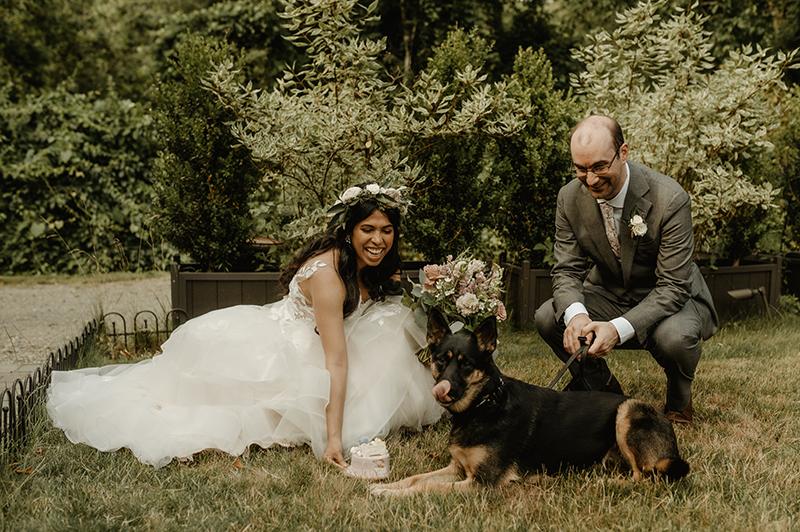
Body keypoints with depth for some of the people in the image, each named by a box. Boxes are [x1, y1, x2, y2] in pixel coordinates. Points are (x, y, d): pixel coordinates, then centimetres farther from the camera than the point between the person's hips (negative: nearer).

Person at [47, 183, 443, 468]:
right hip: (270, 353, -9)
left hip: (298, 352, 9)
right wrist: (334, 438, -39)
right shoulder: (327, 271, -31)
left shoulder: (370, 266, -4)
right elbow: (336, 361, -36)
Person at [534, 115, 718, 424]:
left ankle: (679, 399, 1)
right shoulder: (570, 197, -13)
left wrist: (619, 328, -40)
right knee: (547, 318, -20)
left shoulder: (670, 199, -27)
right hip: (609, 295, 4)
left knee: (676, 337, -37)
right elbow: (567, 269, -9)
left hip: (670, 296, -4)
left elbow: (673, 286, -26)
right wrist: (575, 314, -33)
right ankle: (603, 390, 6)